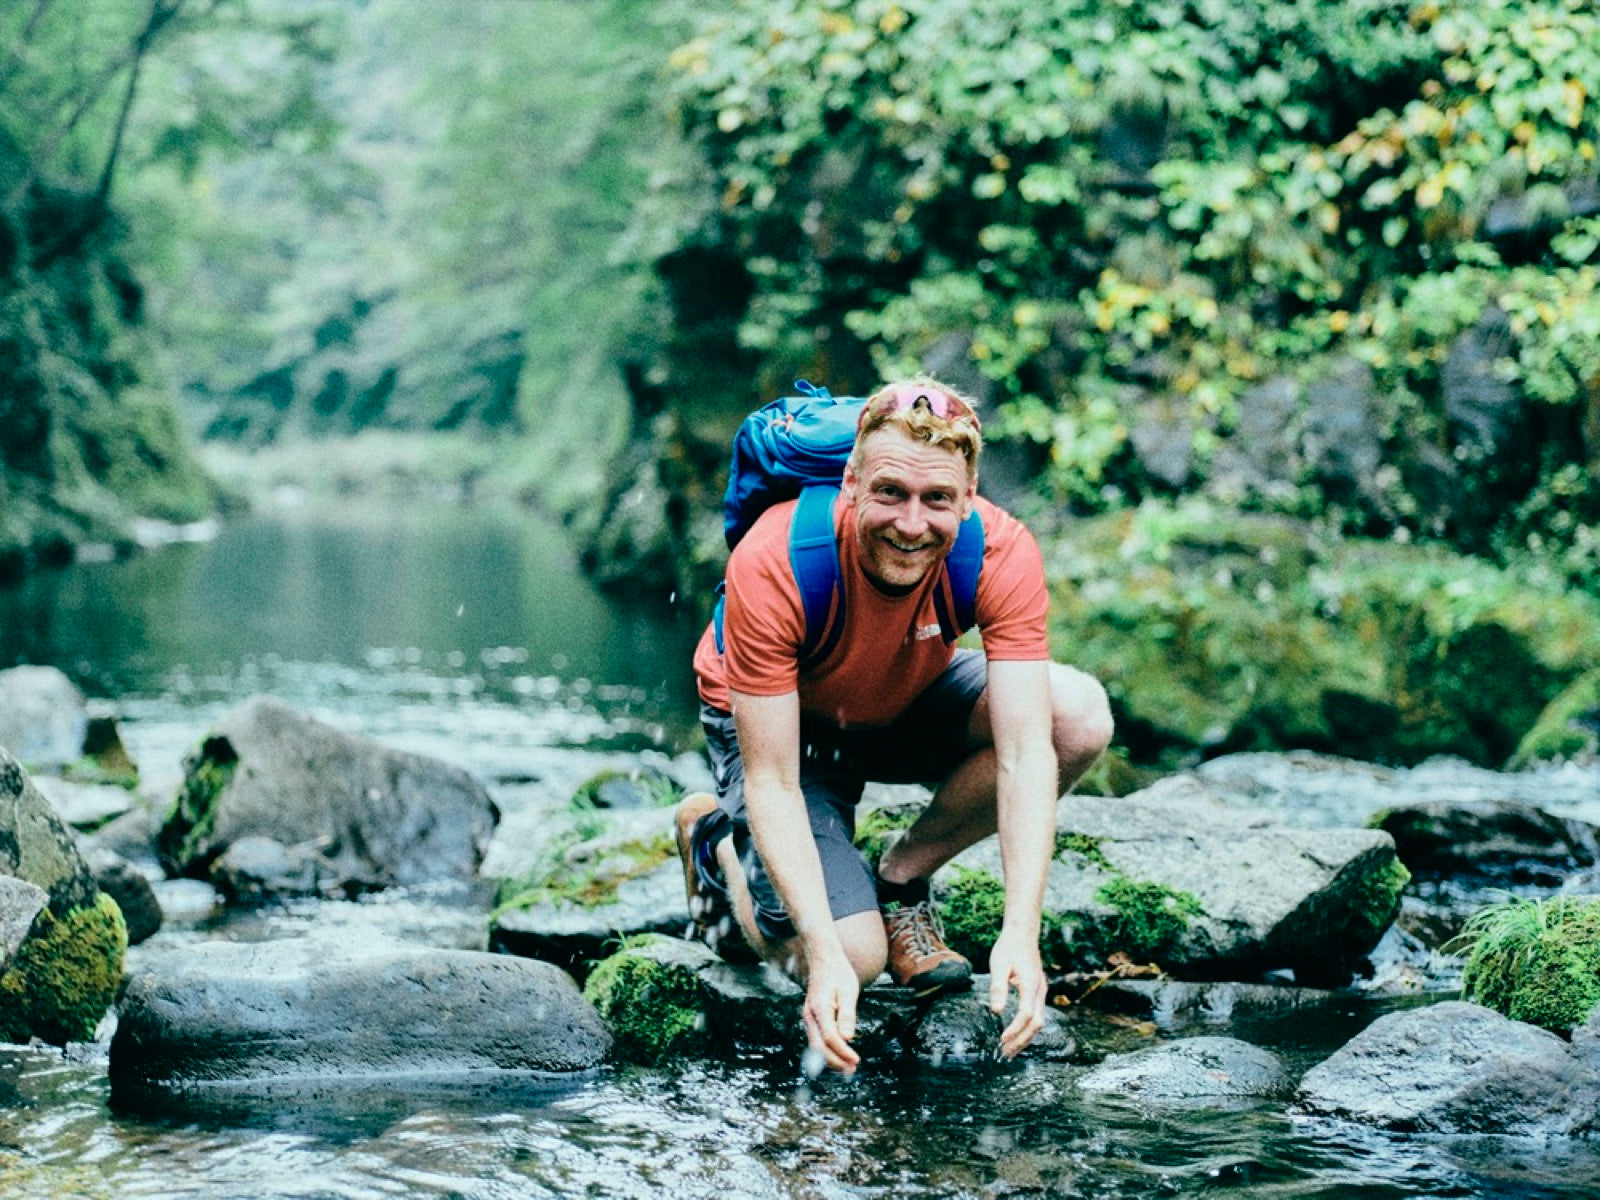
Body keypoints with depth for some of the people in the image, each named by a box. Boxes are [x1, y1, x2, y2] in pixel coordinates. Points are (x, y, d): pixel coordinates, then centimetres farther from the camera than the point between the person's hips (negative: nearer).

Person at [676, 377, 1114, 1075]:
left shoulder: (1002, 554, -30)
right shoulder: (772, 565, -36)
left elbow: (1025, 756, -32)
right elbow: (773, 786, -34)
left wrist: (1020, 933, -44)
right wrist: (824, 956, -43)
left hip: (911, 702, 3)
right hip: (779, 724, -3)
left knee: (1079, 717, -25)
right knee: (849, 959, -23)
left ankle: (901, 880, -3)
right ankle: (717, 841, 10)